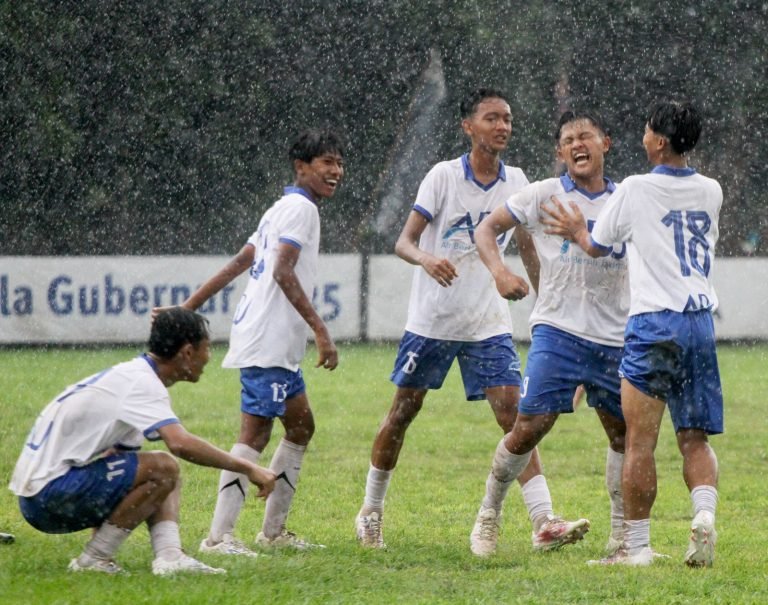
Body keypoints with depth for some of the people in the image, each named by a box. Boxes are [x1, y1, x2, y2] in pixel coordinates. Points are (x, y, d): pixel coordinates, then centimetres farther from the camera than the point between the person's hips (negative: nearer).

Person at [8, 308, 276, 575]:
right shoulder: (141, 382, -16)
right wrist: (246, 468, -24)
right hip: (47, 494, -10)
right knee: (162, 468, -19)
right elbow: (181, 444, -31)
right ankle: (94, 560, -12)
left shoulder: (129, 374, 14)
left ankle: (169, 555, -9)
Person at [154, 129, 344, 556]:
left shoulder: (283, 209, 21)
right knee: (255, 435, -14)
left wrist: (188, 308, 19)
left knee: (301, 426, 16)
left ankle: (274, 530, 21)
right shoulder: (300, 208, -9)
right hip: (268, 343, -11)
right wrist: (321, 331, -24)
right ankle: (219, 536, -19)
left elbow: (236, 266, 20)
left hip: (280, 346, 11)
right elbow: (283, 273, -20)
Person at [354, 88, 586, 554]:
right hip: (432, 318, -2)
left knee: (513, 414, -10)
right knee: (403, 412, 7)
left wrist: (523, 278, -1)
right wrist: (427, 259, -34)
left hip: (489, 323, 2)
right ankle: (371, 512, 24)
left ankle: (544, 523, -15)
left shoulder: (516, 183, 3)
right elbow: (404, 241, -13)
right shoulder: (443, 176, -9)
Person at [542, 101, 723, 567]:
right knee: (695, 439, 9)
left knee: (640, 442, 0)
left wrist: (577, 231, 35)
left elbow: (598, 246, 10)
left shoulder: (635, 190, -4)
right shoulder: (711, 192, 10)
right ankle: (705, 515, -15)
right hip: (702, 322, 5)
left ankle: (637, 545, 0)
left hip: (654, 323, -5)